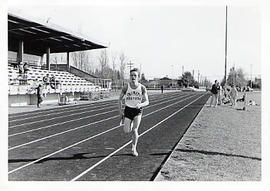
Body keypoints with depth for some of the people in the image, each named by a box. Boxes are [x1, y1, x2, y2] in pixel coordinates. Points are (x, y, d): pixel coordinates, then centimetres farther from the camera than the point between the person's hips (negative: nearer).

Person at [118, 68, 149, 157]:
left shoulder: (142, 88, -9)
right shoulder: (126, 87, -8)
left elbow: (147, 102, -8)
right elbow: (120, 99, 4)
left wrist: (140, 105, -29)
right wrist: (120, 111, -2)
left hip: (138, 110, -1)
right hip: (128, 110, 1)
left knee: (135, 130, -11)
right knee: (127, 131, -4)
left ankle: (134, 148, 8)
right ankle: (131, 125, 32)